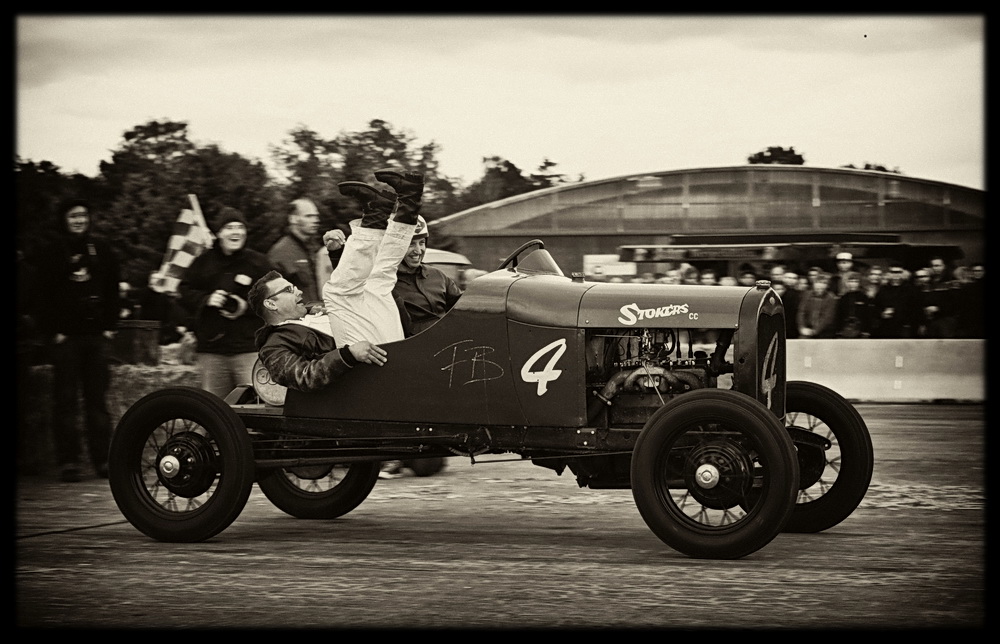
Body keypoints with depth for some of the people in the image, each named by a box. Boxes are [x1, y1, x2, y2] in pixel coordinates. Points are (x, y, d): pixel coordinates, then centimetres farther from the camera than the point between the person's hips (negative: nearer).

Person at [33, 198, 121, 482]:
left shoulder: (100, 249, 9)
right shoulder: (52, 253, 2)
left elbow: (113, 288, 9)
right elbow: (43, 295, 0)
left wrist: (110, 325, 1)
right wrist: (53, 330, -9)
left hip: (97, 334, 2)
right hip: (66, 337, -2)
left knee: (97, 398, 4)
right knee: (65, 400, -1)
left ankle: (102, 459, 6)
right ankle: (68, 461, 0)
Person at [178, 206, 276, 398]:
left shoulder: (259, 262, 4)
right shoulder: (203, 262, 10)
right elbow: (184, 292, 12)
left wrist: (248, 306, -13)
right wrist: (206, 299, -7)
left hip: (249, 349, -3)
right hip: (211, 349, 3)